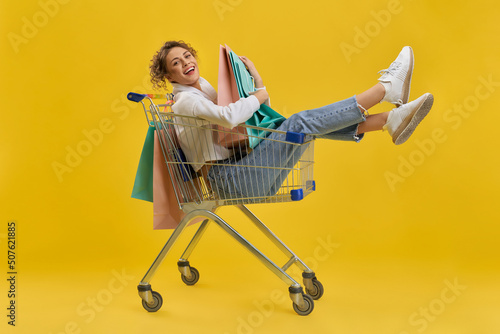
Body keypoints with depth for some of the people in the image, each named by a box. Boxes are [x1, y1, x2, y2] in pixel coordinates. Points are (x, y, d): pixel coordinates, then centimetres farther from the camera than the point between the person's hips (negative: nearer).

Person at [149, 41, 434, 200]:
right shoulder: (186, 101, -8)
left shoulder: (205, 88, 21)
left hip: (243, 173, 9)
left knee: (313, 123, -3)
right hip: (229, 178, -9)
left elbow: (259, 111, 23)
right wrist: (258, 96, -11)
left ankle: (391, 120, -11)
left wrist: (254, 74, 12)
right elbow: (229, 117, -30)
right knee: (301, 123, -20)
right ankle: (386, 87, -14)